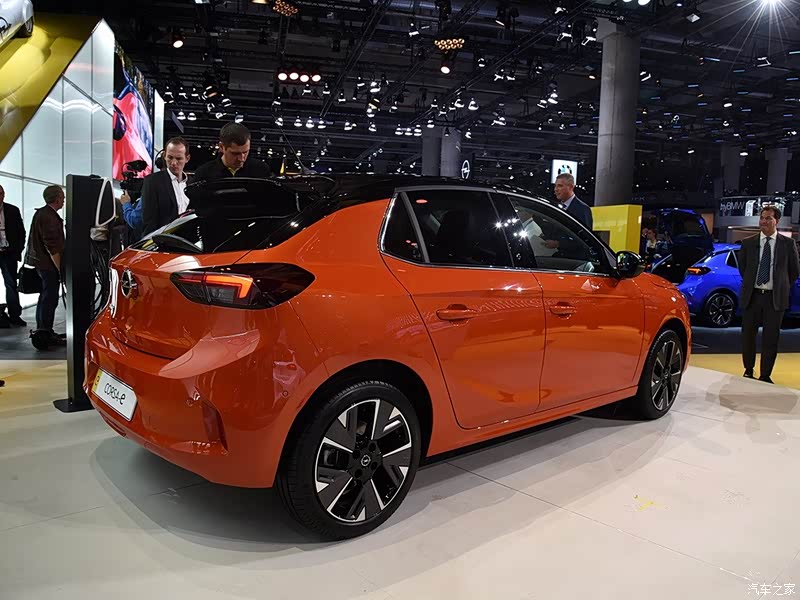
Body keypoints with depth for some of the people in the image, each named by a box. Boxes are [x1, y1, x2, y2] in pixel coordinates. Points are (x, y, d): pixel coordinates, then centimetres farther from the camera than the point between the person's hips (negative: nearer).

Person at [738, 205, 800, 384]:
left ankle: (765, 375, 15)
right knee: (748, 336, 9)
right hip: (752, 296, 1)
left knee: (770, 339, 3)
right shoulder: (748, 243, 2)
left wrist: (782, 288, 10)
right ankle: (748, 371, 26)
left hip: (775, 298, -1)